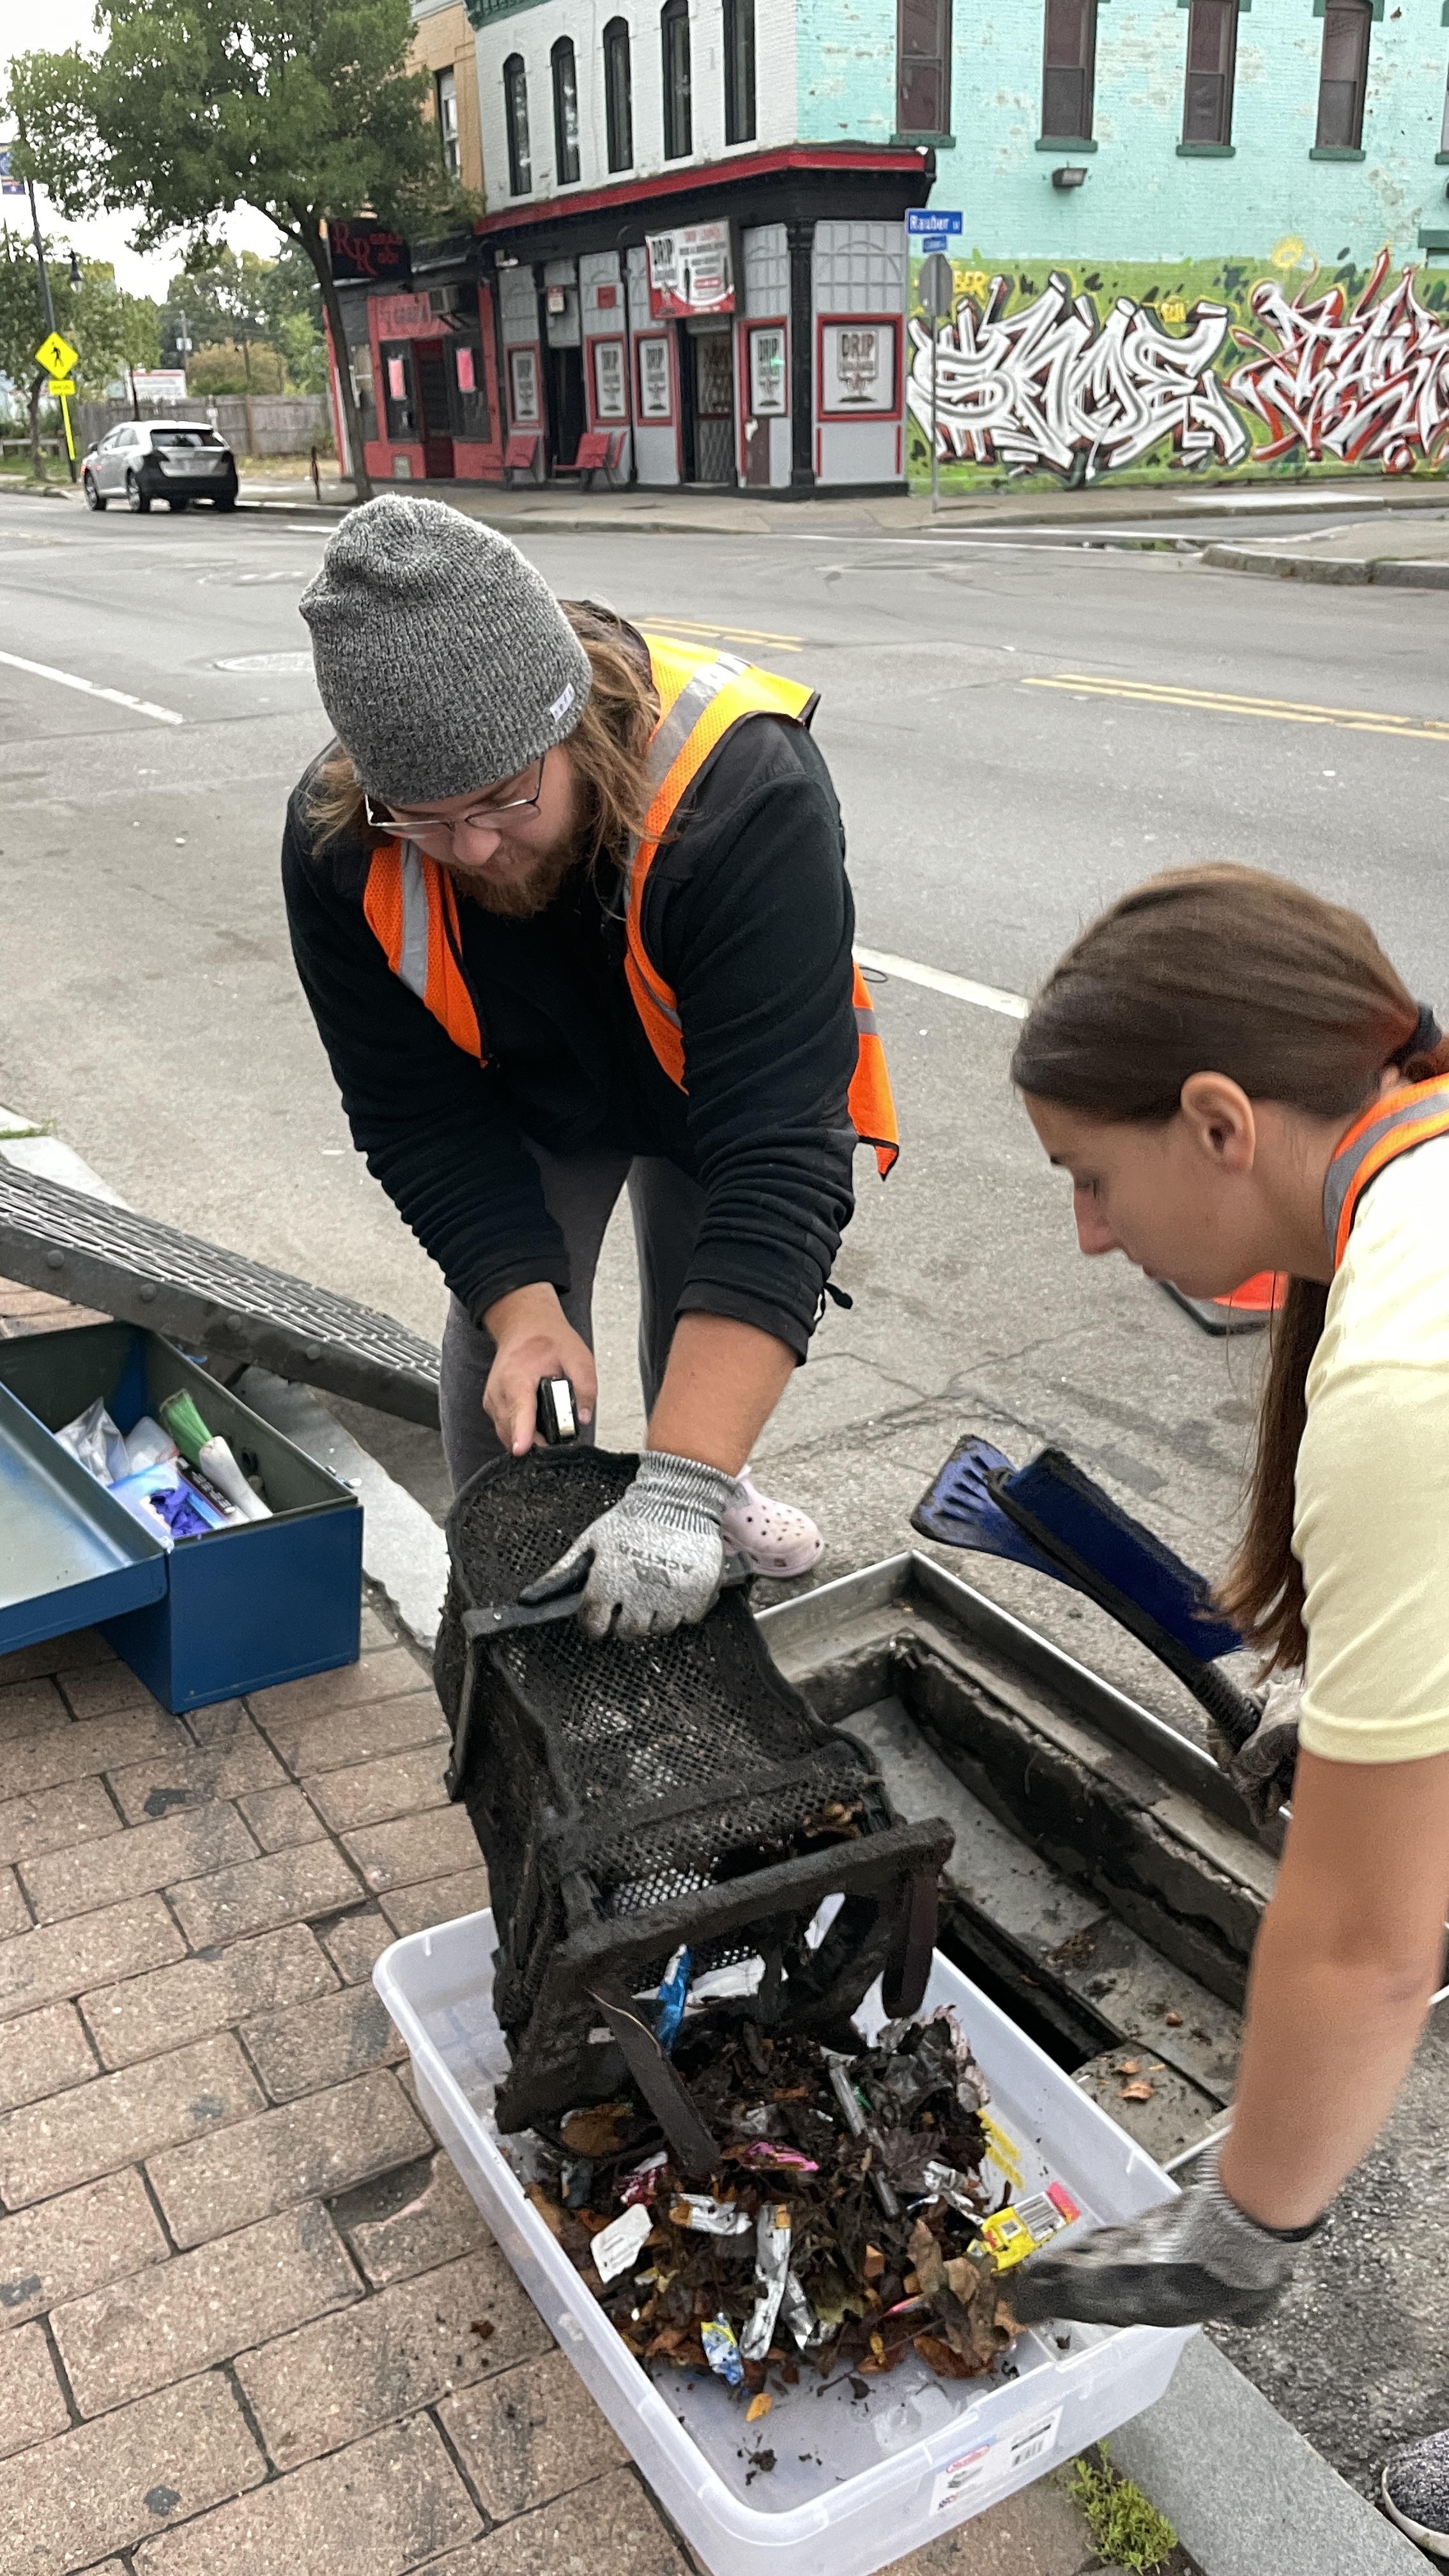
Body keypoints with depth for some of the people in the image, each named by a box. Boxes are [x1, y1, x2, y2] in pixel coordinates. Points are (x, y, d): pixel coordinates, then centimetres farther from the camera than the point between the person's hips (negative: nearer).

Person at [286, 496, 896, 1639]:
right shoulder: (338, 844, -33)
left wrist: (682, 1494, -54)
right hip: (524, 1092, 2)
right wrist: (526, 1309, -37)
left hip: (724, 1080, -1)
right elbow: (425, 1119, -22)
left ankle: (710, 1485, 43)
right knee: (500, 1335, -1)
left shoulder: (747, 792, -45)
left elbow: (777, 1152, -50)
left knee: (704, 1325, 10)